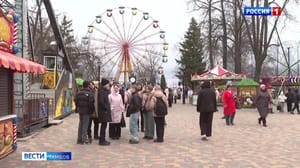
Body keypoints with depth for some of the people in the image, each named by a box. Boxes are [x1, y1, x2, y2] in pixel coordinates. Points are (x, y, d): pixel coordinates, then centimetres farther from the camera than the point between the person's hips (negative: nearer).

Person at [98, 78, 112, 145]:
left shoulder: (104, 90, 15)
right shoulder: (101, 91, -15)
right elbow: (101, 101, -24)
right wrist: (106, 107, -17)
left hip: (105, 110, 10)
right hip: (103, 110, -10)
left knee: (104, 125, 13)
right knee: (103, 125, -5)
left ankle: (102, 140, 21)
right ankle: (102, 141, 1)